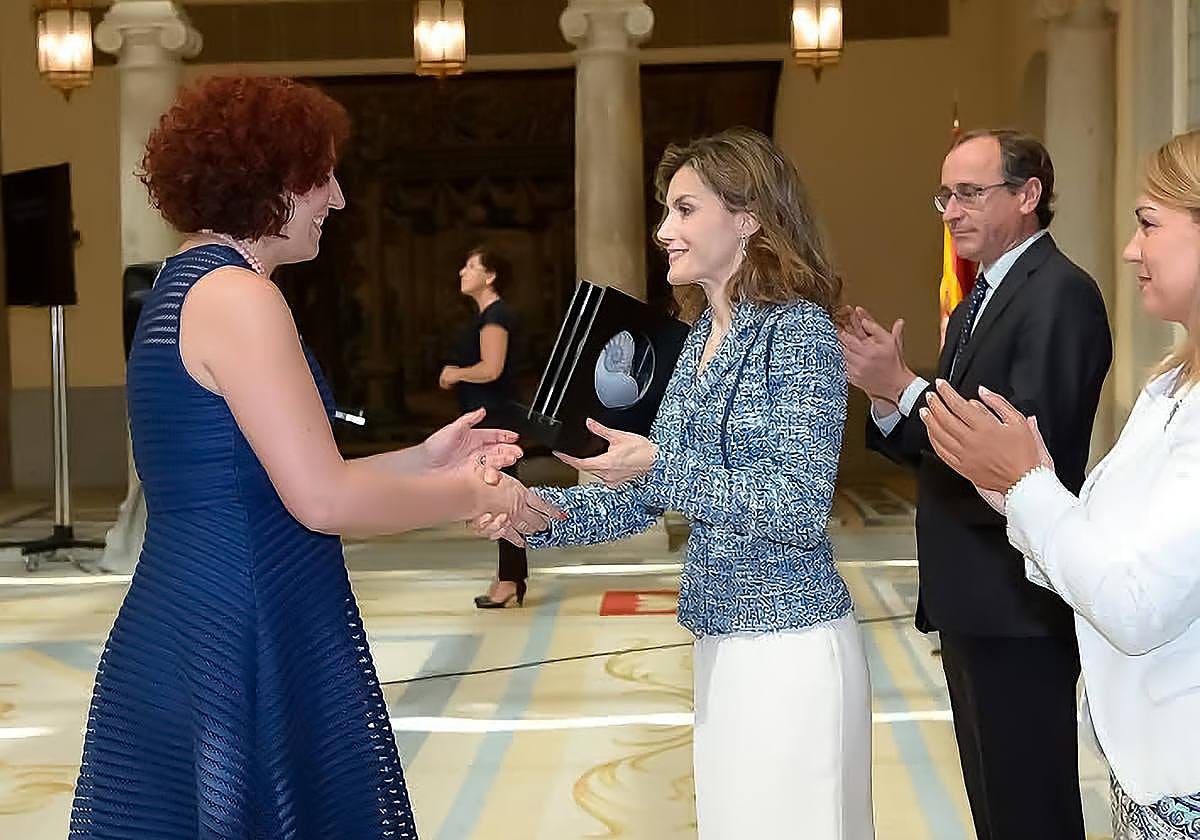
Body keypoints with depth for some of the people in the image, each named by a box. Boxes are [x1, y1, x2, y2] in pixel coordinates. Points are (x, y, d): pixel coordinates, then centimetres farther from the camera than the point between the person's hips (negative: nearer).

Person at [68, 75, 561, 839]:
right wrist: (473, 495, -6)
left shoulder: (191, 288, 15)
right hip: (235, 652, -10)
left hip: (203, 640, 10)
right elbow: (325, 500, -20)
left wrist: (423, 461, 13)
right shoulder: (235, 296, -16)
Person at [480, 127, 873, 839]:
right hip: (723, 640, 8)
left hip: (791, 645, -8)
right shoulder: (703, 335, 10)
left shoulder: (799, 328, -13)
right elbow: (646, 498, 12)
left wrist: (660, 466, -24)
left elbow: (801, 509, -20)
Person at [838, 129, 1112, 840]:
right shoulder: (976, 306, 16)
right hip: (971, 601, 9)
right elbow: (941, 450, 12)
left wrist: (905, 386, -21)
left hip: (1019, 606, -9)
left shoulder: (1061, 293, -14)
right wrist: (888, 398, -6)